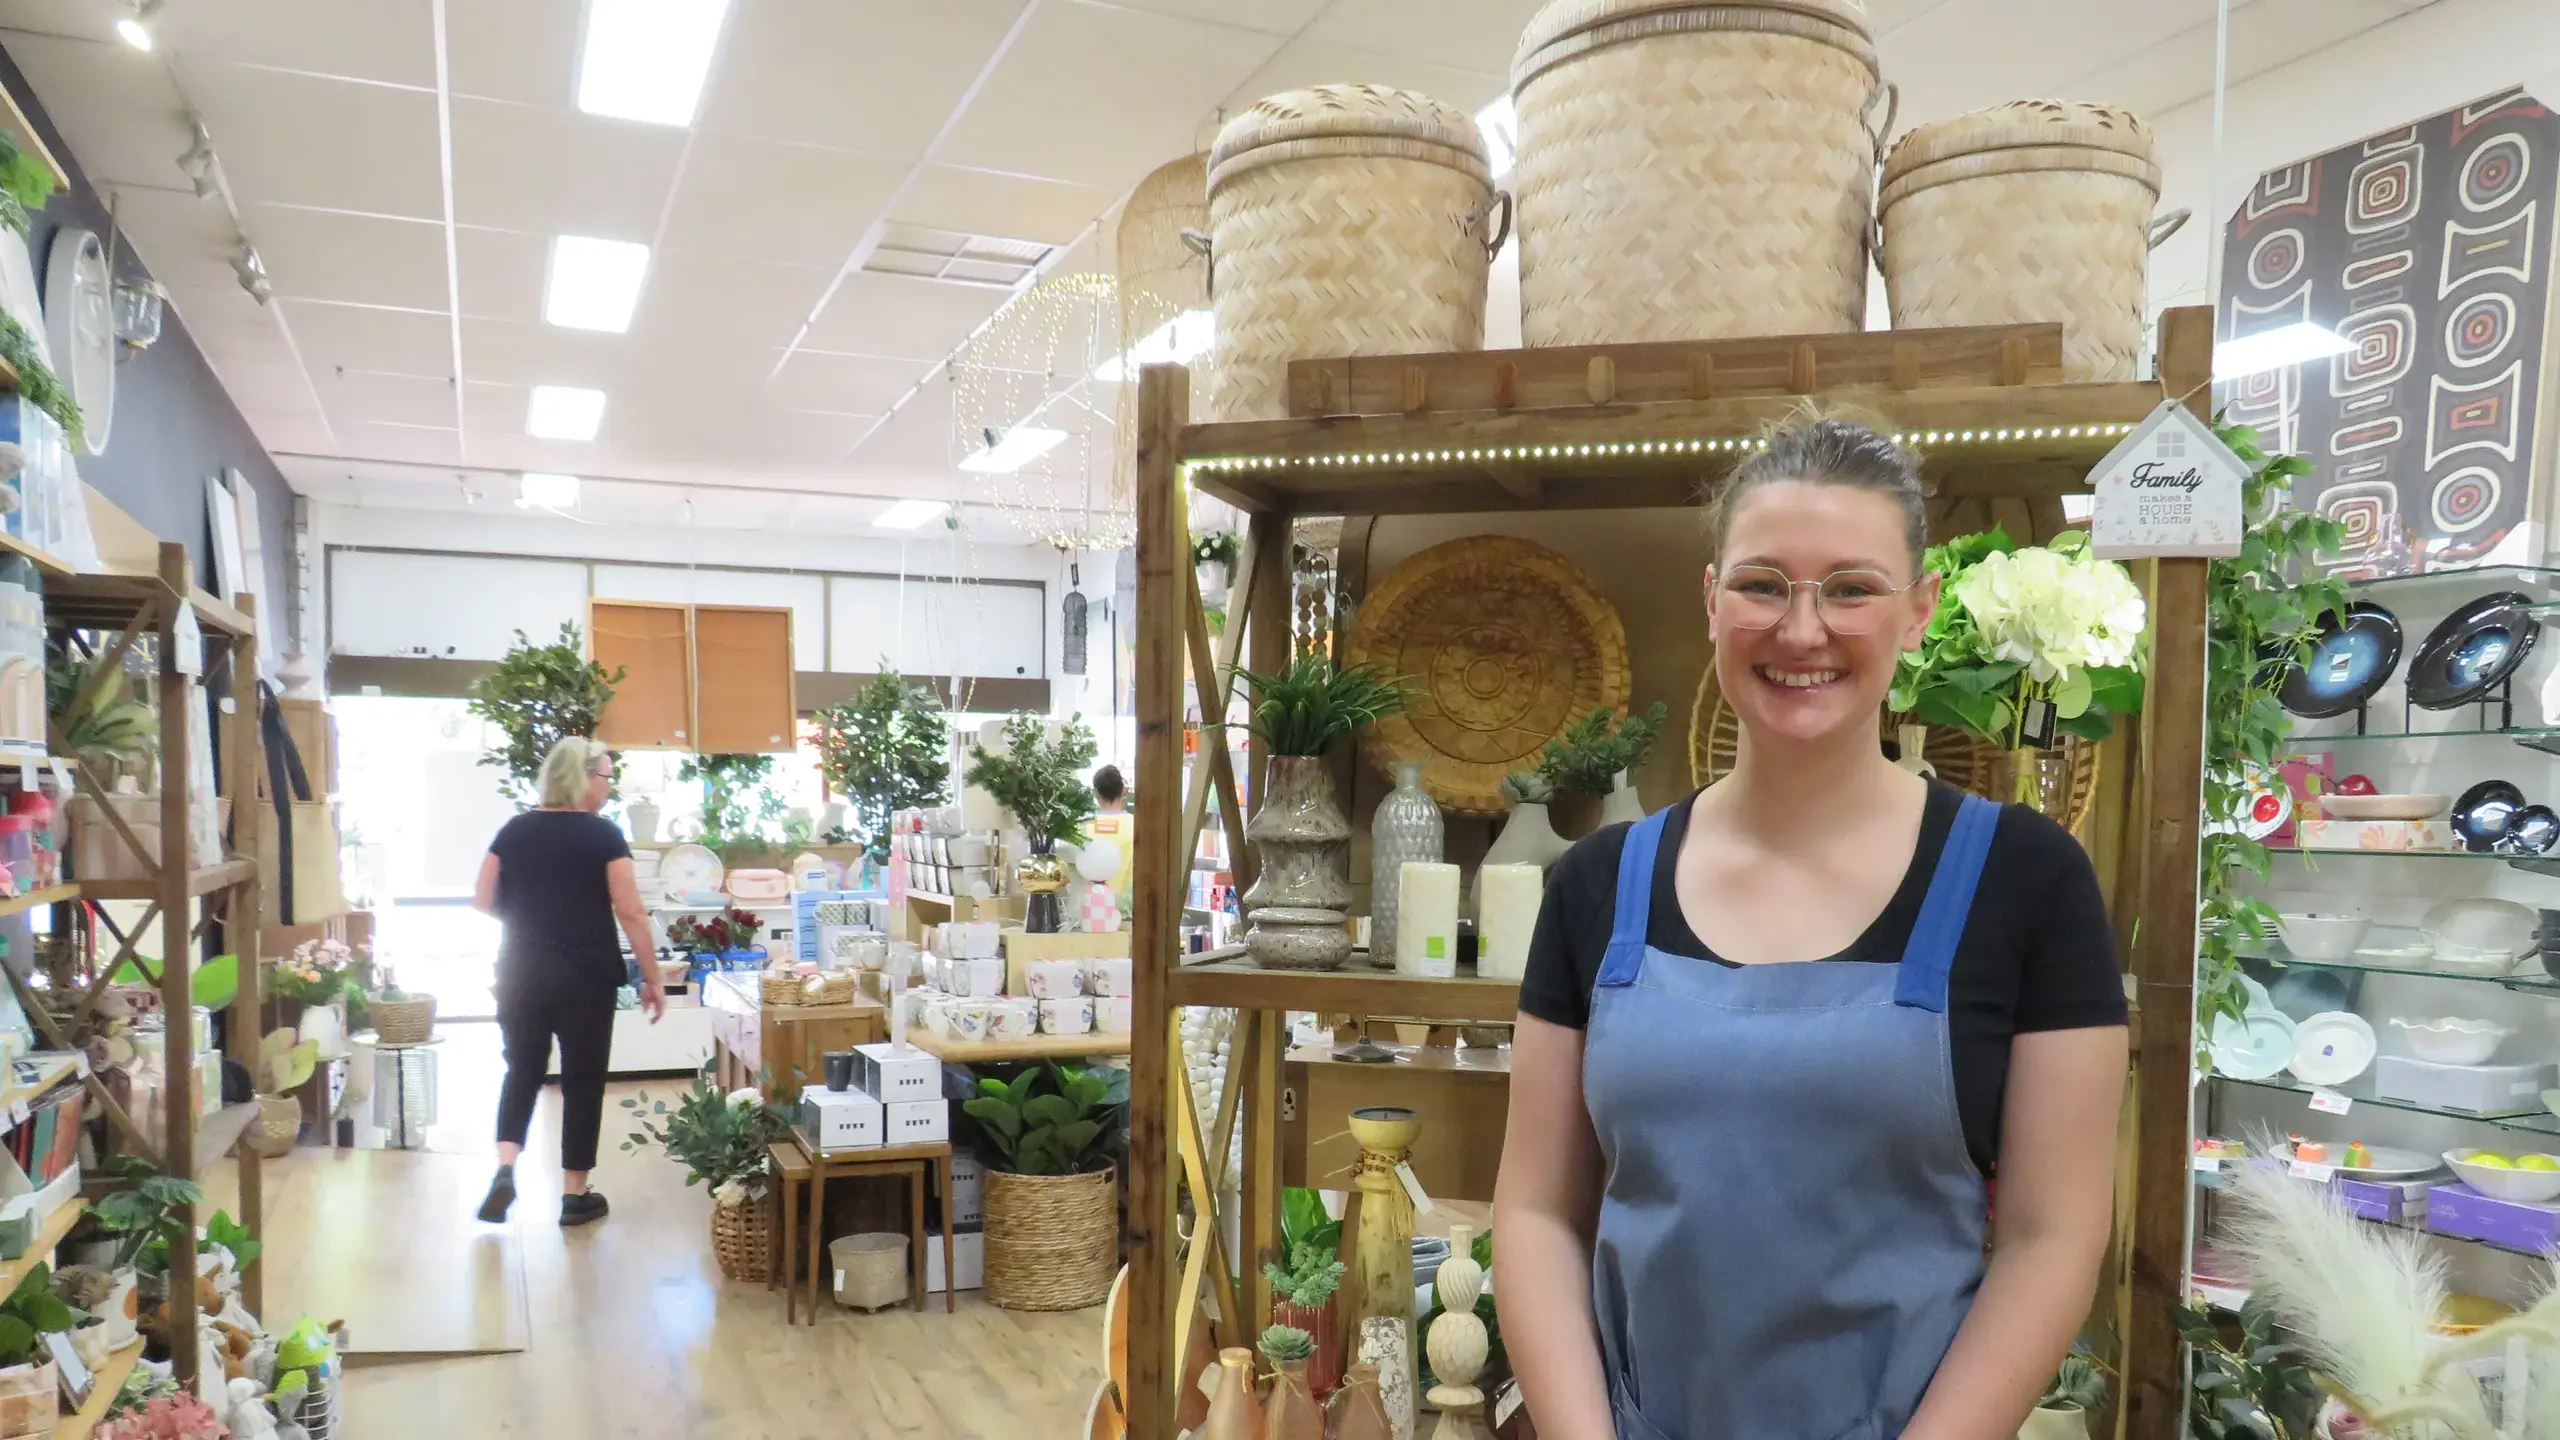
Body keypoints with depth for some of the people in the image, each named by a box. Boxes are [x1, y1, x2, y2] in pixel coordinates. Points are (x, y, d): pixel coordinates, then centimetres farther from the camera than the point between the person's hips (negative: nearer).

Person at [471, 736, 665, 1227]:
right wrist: (653, 979, -5)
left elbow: (482, 905, 5)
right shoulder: (603, 835, -9)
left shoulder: (513, 831, 3)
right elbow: (631, 913, -12)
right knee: (582, 1078, 7)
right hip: (585, 978, -4)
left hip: (520, 974, 4)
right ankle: (575, 1194, 13)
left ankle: (504, 1170, 0)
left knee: (521, 1070, 18)